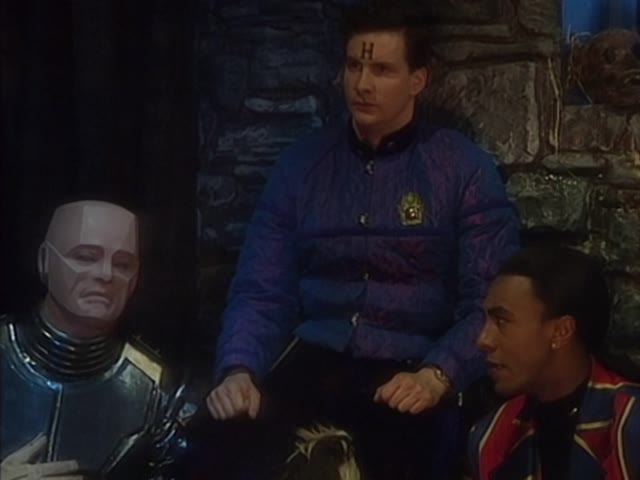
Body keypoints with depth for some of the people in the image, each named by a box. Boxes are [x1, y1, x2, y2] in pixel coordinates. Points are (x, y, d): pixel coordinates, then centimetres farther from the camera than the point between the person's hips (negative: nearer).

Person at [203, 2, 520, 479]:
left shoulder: (465, 168, 2)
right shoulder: (302, 164, 10)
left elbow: (487, 300, -3)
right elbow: (261, 290, 7)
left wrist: (436, 377, -20)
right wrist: (239, 370, -12)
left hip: (410, 374, -2)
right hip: (312, 363, 2)